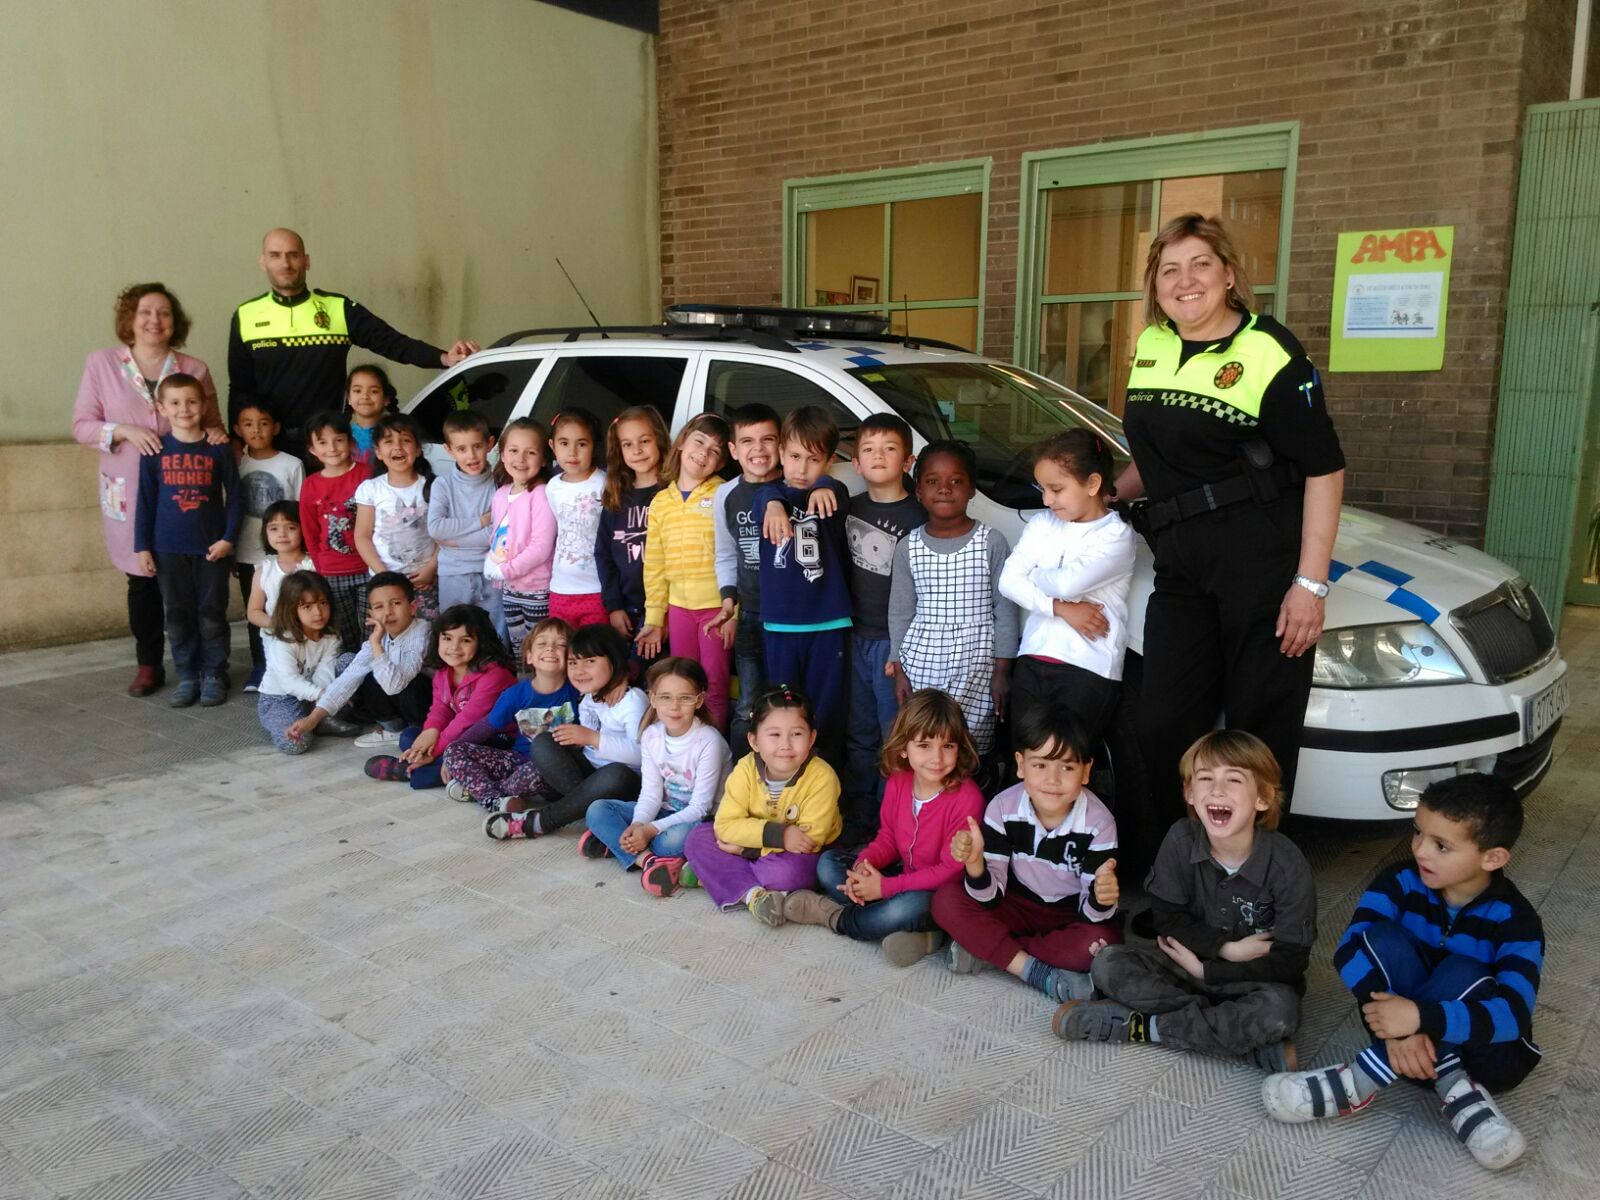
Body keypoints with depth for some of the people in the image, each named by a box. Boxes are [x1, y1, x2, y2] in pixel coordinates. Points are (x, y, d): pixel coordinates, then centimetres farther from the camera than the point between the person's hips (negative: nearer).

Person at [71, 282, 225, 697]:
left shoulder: (194, 370, 2)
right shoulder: (101, 364, 1)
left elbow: (212, 425, 12)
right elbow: (81, 425, 1)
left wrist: (217, 435, -12)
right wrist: (125, 432, -16)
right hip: (129, 492, 0)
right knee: (142, 579, 8)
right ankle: (148, 665, 20)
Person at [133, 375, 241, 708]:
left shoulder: (218, 450, -2)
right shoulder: (155, 452, 1)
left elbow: (234, 497, 1)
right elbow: (145, 502, 3)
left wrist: (229, 538, -7)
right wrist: (142, 546, 0)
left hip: (211, 547, -1)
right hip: (169, 548, 1)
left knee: (212, 614, 5)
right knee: (178, 614, 9)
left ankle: (214, 675, 16)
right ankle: (187, 676, 18)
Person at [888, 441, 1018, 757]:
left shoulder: (992, 542, -3)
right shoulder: (908, 547, 4)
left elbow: (1004, 609, 0)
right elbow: (900, 612, 8)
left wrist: (1002, 670, -1)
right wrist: (899, 670, 5)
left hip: (976, 672, -2)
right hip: (919, 669, 2)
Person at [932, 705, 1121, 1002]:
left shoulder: (1098, 822, -22)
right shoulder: (1003, 808, -18)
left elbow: (1093, 915, -19)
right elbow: (990, 898, -17)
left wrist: (1101, 898, -43)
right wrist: (975, 863, -39)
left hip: (1071, 916, -1)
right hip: (1019, 906, 1)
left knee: (1102, 941, -33)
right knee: (946, 900, -21)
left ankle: (985, 948, -19)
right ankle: (1038, 973, -22)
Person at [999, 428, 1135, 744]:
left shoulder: (1116, 535, -4)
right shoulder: (1041, 524, 11)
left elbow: (1067, 583, -18)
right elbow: (1008, 581, 0)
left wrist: (1031, 575, 2)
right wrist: (1061, 609, -10)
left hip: (1089, 669, -5)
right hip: (1033, 659, 5)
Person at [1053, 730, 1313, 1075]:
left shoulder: (1288, 865, -20)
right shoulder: (1181, 840, -14)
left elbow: (1289, 961, -18)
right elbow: (1168, 921, -8)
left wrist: (1206, 969, -17)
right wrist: (1227, 947, -21)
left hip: (1252, 979, -3)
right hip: (1191, 961, 3)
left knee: (1280, 1008, -36)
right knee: (1107, 964, -19)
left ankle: (1143, 1026, -22)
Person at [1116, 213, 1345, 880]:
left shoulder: (1267, 352, -8)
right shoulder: (1150, 348, 12)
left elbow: (1324, 470, -9)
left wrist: (1310, 583, -14)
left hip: (1265, 562, -6)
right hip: (1181, 565, 6)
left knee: (1260, 728, 3)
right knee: (1164, 730, 8)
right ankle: (1153, 871, 24)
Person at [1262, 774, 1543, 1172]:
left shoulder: (1516, 921, -20)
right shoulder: (1400, 881, -12)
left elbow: (1514, 1013, -33)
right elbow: (1350, 949, -25)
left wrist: (1421, 1017, -46)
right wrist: (1396, 1025, -40)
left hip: (1486, 1052, -2)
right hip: (1408, 1026, 3)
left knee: (1462, 973, -33)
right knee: (1384, 939, -25)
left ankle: (1361, 1082, -32)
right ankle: (1457, 1093, -28)